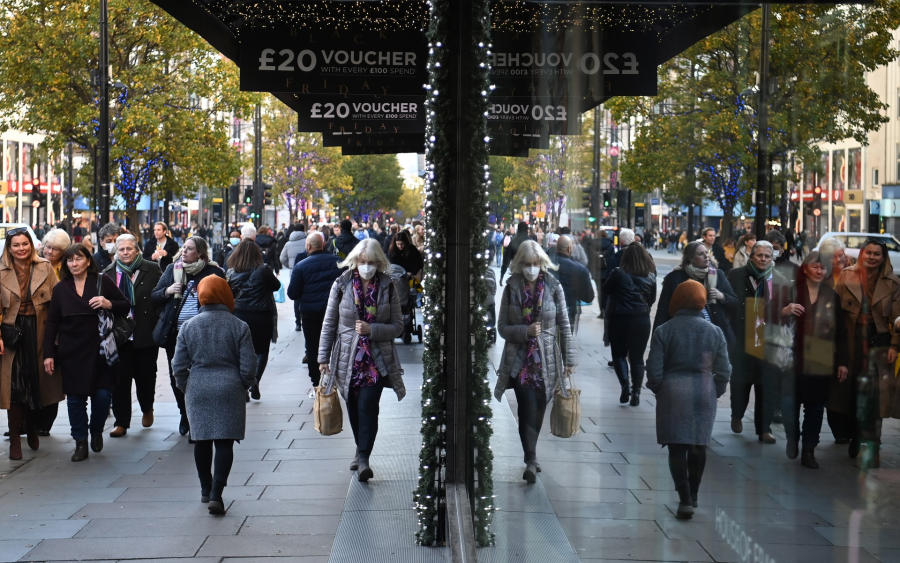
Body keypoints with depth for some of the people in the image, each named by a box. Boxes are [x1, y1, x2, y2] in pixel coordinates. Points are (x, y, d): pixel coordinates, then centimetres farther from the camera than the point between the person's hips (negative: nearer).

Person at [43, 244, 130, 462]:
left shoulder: (103, 281, -1)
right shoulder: (60, 288, 6)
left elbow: (126, 306, 4)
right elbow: (52, 323, 7)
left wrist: (109, 304, -17)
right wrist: (48, 354, 2)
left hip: (100, 349, -1)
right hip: (71, 352, 1)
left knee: (102, 395, -2)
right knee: (75, 398, 1)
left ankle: (96, 431, 25)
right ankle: (81, 442, 11)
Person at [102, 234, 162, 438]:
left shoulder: (152, 270, 0)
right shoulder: (109, 272, 6)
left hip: (146, 334, -1)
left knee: (145, 375, 9)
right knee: (120, 379, 1)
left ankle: (147, 409, 37)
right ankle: (121, 422, 9)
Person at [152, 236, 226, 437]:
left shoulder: (212, 272, -5)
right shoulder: (173, 269, 6)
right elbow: (153, 298, 9)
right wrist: (167, 291, -11)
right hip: (175, 334, 4)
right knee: (176, 378, 10)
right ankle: (185, 415, 30)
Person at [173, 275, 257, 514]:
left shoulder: (188, 327, 0)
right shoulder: (239, 326, -5)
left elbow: (179, 366, 1)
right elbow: (248, 366, -5)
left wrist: (187, 389, 17)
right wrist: (244, 386, 14)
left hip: (198, 390, 2)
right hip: (229, 390, -2)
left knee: (202, 441, 15)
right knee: (225, 442, 0)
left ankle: (206, 490, 26)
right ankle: (216, 494, -11)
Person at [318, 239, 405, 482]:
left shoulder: (387, 288, -2)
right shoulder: (342, 285, -1)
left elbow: (397, 326, 1)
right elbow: (329, 323, 4)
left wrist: (372, 330, -16)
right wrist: (324, 357, 2)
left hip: (377, 359, -2)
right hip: (347, 359, 2)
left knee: (367, 405, -15)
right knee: (353, 408, 10)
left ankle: (363, 457, -15)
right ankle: (362, 453, 27)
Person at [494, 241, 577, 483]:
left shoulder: (553, 288, -1)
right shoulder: (512, 289, -1)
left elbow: (564, 325, 2)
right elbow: (502, 327, 1)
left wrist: (569, 359, -1)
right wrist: (525, 331, -17)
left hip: (547, 360, 1)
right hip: (520, 359, -1)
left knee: (538, 409, 9)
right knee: (528, 407, -14)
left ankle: (530, 455, 27)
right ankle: (531, 460, -15)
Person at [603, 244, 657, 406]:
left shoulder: (619, 273, -12)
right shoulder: (650, 276, -1)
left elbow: (606, 289, 1)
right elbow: (652, 299, 10)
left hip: (620, 319, -2)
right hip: (642, 320, 2)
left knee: (619, 354, 12)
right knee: (637, 357, 12)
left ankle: (624, 385, -9)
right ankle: (636, 392, 5)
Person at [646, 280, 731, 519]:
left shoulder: (663, 331, -7)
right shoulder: (714, 331, 0)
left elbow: (654, 370, -6)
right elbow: (724, 371, 1)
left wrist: (658, 390, 12)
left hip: (673, 393, -2)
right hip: (704, 393, 2)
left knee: (677, 447, 1)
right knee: (699, 445, 15)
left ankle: (685, 499, -6)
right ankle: (693, 494, 27)